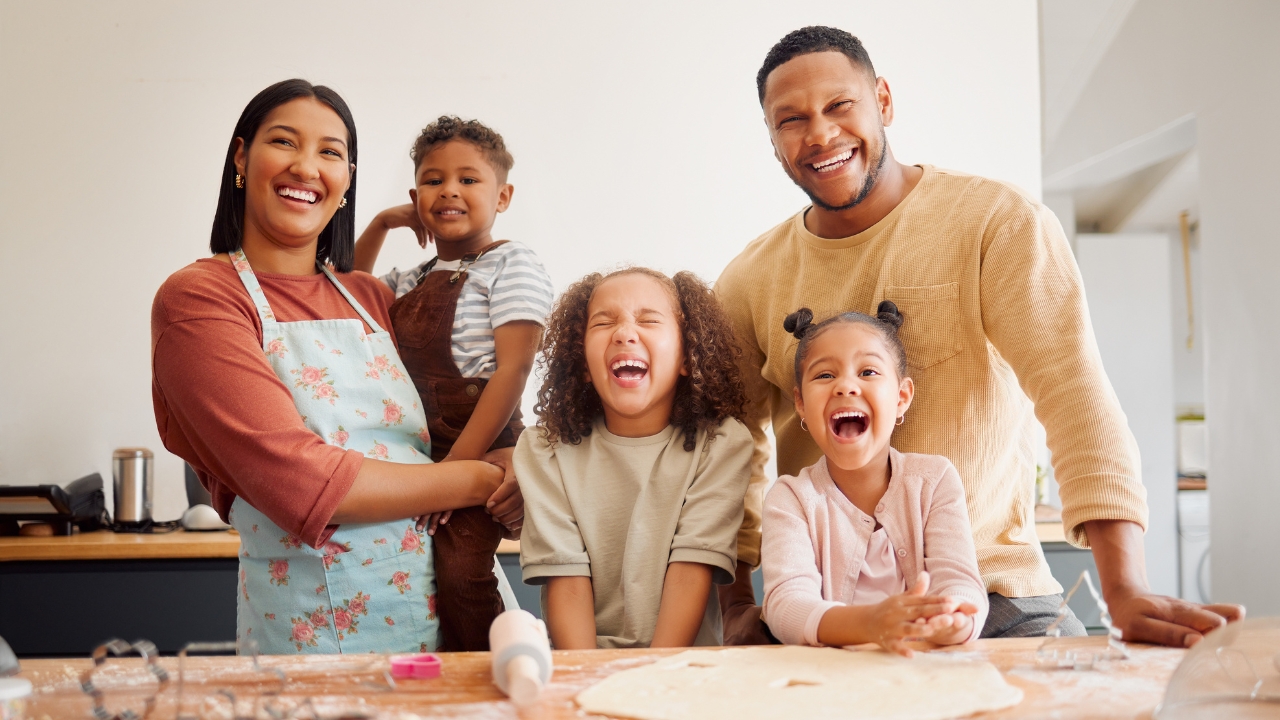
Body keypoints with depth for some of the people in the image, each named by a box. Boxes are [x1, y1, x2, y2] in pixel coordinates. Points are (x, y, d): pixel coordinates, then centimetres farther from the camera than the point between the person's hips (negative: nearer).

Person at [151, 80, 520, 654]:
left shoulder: (372, 299, 11)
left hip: (443, 603, 6)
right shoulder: (194, 299, -8)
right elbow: (299, 482, -19)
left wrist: (511, 458, -8)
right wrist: (477, 481, -12)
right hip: (312, 624, -5)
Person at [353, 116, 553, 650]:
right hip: (415, 452, 7)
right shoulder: (410, 283, 17)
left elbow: (513, 367, -14)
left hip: (482, 451, -7)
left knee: (459, 565, -24)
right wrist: (380, 224, 19)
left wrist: (456, 465, -20)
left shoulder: (510, 263, -4)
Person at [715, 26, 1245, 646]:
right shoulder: (747, 285, 5)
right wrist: (737, 606, 1)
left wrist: (1126, 593, -27)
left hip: (994, 600, -3)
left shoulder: (1002, 223, -5)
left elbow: (1074, 391, -16)